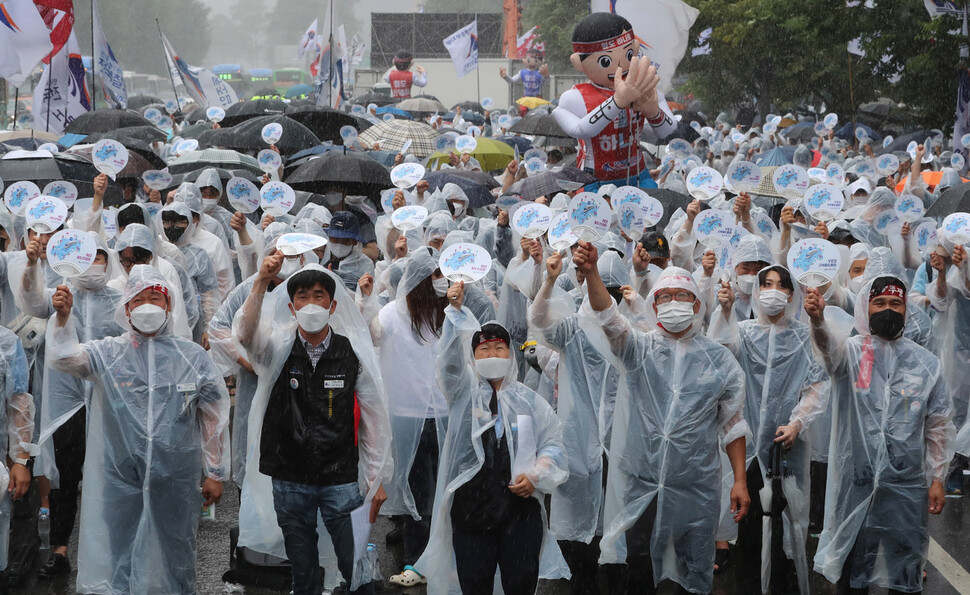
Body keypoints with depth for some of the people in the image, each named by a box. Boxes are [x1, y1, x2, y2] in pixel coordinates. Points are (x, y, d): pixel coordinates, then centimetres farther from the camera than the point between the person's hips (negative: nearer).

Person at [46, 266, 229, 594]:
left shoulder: (193, 356, 3)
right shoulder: (108, 353, 3)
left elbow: (213, 419, 7)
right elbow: (62, 358, -13)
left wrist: (215, 474, 8)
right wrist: (62, 317, -31)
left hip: (176, 479, 0)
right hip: (119, 477, 0)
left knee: (177, 557, 10)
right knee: (115, 560, 3)